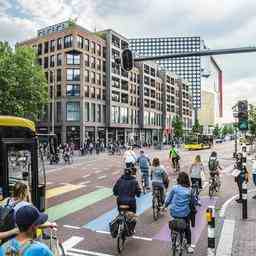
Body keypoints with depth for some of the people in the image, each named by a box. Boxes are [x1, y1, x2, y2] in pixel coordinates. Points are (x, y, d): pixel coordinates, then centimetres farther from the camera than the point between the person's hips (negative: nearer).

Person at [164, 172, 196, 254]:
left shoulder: (175, 188, -7)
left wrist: (165, 206, 18)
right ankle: (189, 246, 24)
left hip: (174, 212, 0)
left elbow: (168, 199, 0)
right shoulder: (189, 190, -5)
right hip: (185, 213, 0)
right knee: (187, 228, 24)